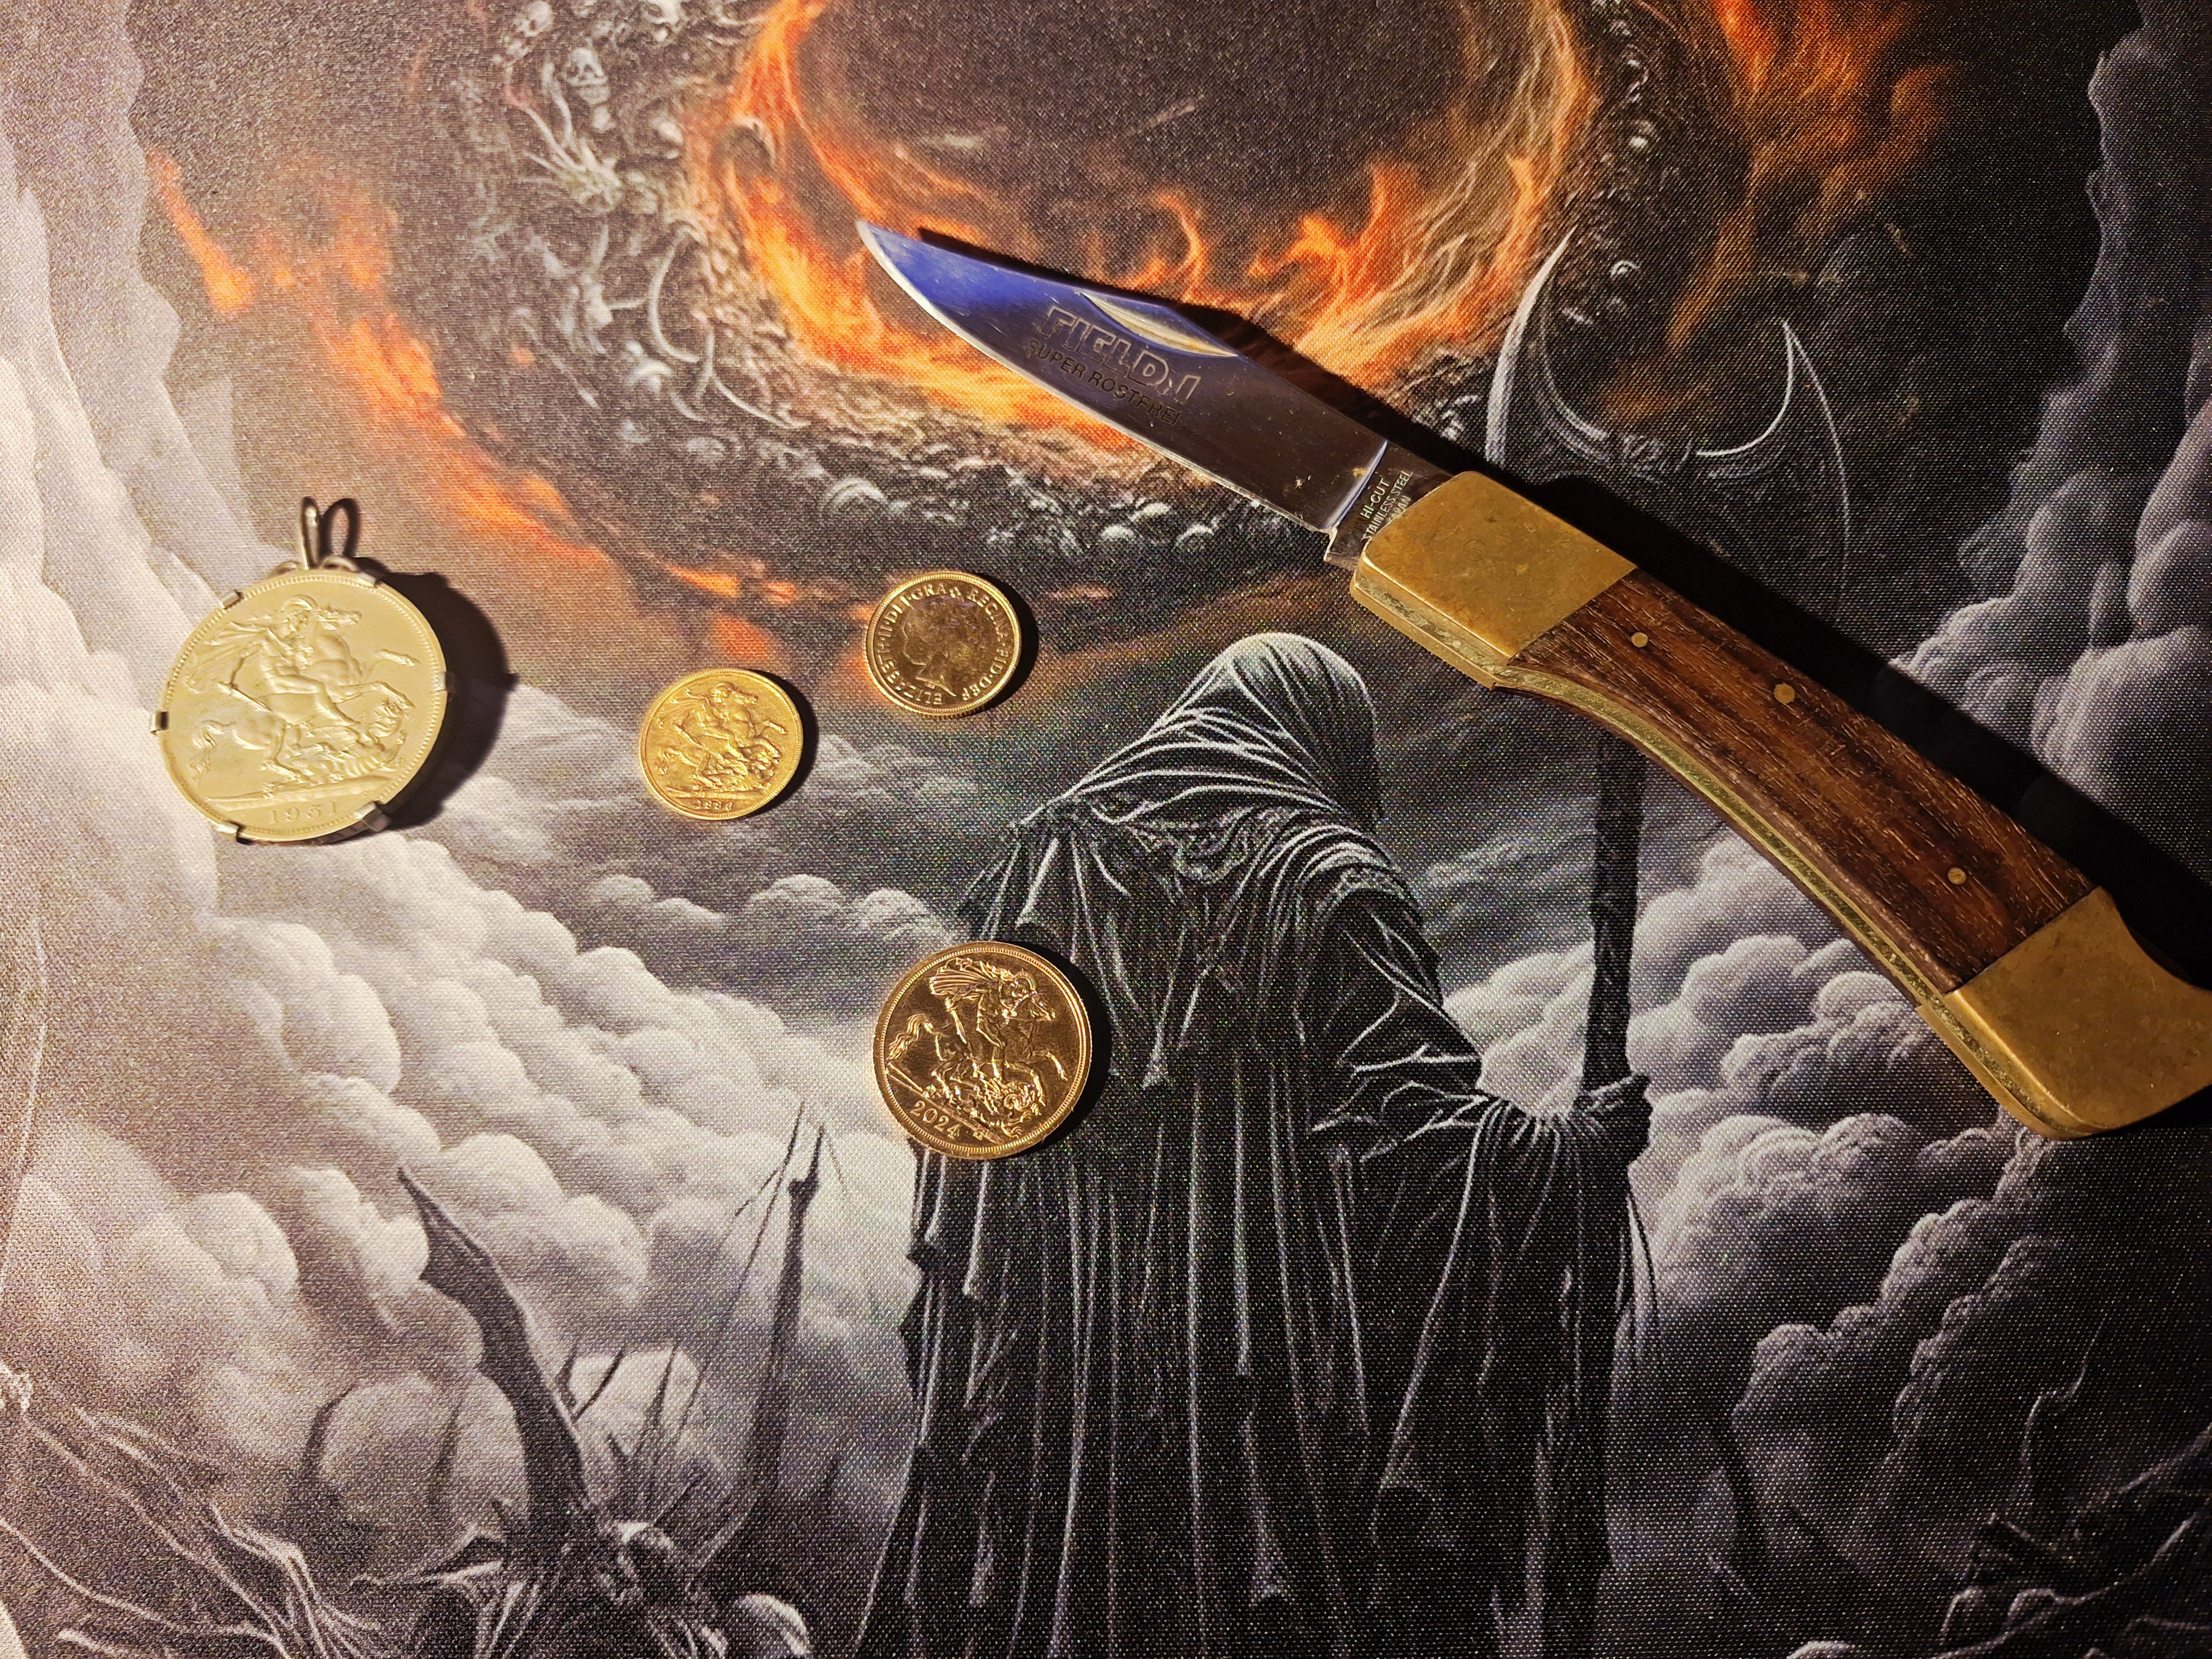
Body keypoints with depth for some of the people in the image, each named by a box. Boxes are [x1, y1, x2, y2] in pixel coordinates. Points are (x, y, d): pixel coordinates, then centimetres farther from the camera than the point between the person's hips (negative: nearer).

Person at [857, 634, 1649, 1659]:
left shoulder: (1043, 855, 8)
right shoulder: (1328, 875, -5)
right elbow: (1416, 1103, -12)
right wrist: (1577, 1148, 3)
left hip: (1063, 1336, 4)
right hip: (1268, 1333, -4)